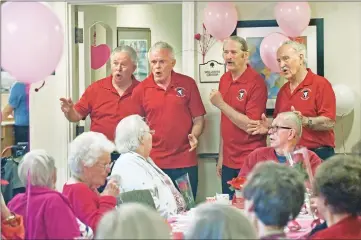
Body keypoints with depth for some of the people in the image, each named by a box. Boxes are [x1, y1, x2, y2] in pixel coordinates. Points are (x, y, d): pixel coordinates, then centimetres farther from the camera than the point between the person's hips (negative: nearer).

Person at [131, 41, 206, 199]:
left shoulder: (188, 84, 2)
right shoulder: (141, 90, 2)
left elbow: (198, 118, 5)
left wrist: (194, 135, -13)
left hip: (185, 163, 0)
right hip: (153, 162, 0)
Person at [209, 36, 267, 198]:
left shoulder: (256, 82, -13)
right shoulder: (224, 79, 8)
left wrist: (221, 104, -18)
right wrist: (221, 155, 13)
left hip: (250, 164, -6)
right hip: (229, 161, 7)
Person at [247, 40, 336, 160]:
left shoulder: (321, 84, -8)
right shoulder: (283, 90, 14)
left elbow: (329, 122, -16)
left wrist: (304, 121, -30)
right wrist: (270, 126, 0)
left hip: (318, 155, -6)